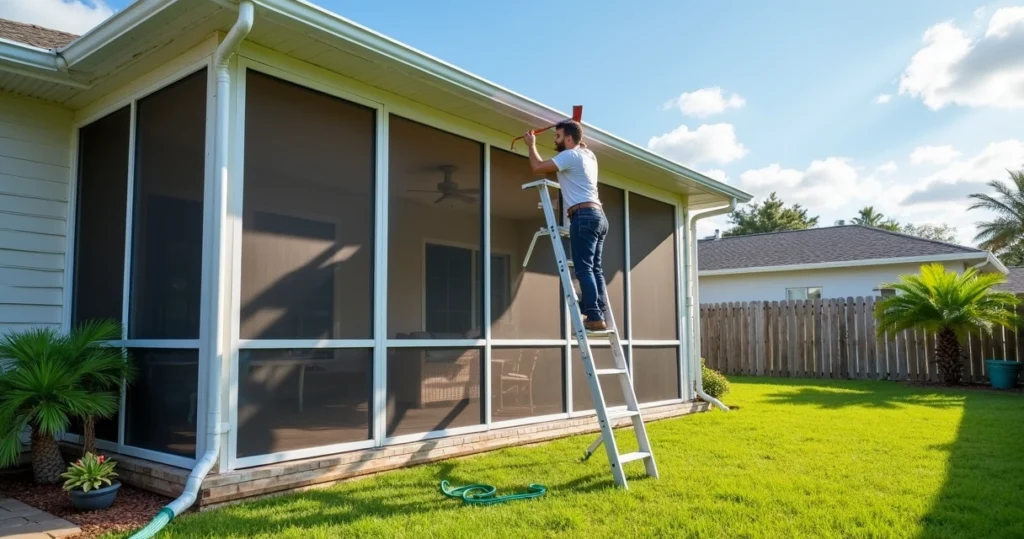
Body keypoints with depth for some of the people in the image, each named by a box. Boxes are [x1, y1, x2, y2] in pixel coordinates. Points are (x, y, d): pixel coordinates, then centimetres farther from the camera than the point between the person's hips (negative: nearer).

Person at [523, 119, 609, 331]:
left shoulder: (570, 155, -6)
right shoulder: (588, 154, 22)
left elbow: (537, 167, -11)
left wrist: (531, 144, 4)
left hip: (584, 216, -10)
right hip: (598, 216, 10)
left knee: (584, 268, -12)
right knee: (594, 268, 7)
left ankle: (594, 318, -18)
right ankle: (600, 316, 5)